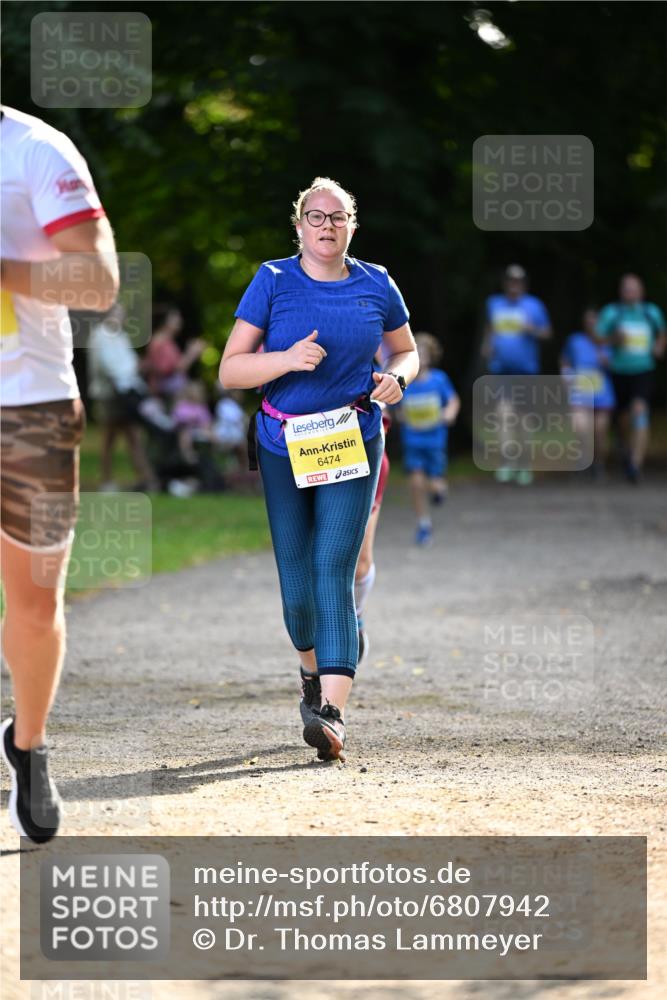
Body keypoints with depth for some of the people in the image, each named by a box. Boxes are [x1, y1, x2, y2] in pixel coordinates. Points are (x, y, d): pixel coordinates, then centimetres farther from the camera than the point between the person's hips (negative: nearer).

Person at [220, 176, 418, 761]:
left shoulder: (376, 286, 4)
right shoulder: (273, 281, -1)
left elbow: (406, 351, 20)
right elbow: (230, 370, -4)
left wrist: (397, 378, -3)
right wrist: (288, 359, -21)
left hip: (352, 444, -1)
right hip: (282, 445, 1)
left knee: (333, 571, -15)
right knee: (296, 583, 4)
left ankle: (333, 712, -21)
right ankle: (313, 669, 36)